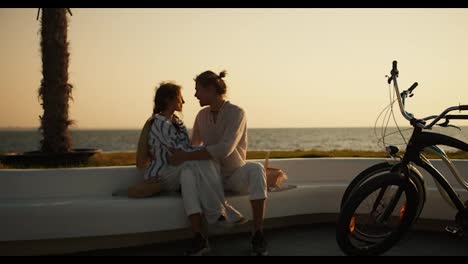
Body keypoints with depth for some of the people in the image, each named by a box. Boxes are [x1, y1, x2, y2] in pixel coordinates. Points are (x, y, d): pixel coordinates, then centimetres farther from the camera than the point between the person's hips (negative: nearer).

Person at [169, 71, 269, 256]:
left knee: (256, 169, -36)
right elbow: (193, 145, 23)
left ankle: (257, 235, -33)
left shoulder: (236, 113, -11)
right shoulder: (202, 115, 8)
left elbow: (224, 149, -26)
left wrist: (186, 156, -27)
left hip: (235, 176, -5)